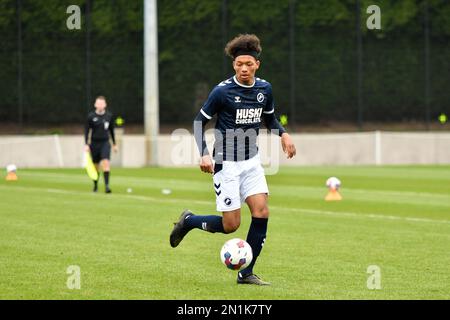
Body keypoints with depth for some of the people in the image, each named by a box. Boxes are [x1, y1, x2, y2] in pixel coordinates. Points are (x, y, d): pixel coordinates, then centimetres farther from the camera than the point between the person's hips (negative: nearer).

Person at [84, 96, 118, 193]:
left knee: (106, 162, -18)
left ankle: (107, 185, -21)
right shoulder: (91, 116, -3)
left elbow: (111, 130, 14)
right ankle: (95, 185, 28)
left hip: (105, 143, 0)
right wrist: (86, 144, -7)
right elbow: (86, 130, 0)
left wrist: (114, 144, 18)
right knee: (96, 166, 8)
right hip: (94, 143, 0)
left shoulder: (109, 116, 3)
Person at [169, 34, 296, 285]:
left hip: (252, 161, 5)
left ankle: (246, 273, 0)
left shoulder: (264, 89, 3)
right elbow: (199, 122, -5)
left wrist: (283, 134, 1)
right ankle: (189, 221, 23)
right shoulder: (223, 91, -13)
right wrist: (204, 154, -18)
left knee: (262, 212, -10)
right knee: (231, 225, -7)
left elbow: (270, 118, 21)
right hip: (227, 163, -5)